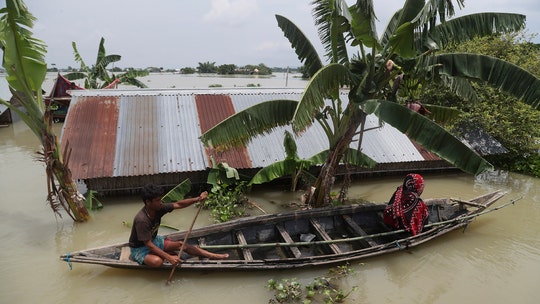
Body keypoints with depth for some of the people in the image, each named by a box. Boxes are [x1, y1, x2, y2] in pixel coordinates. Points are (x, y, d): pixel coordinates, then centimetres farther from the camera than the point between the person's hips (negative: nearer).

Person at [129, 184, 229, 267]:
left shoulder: (158, 208, -14)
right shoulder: (141, 220, -34)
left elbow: (178, 204, -12)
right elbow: (149, 245, -33)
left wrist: (197, 199, -28)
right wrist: (169, 258, -34)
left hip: (153, 240, 7)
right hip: (139, 248, -7)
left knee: (181, 244, -4)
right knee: (157, 261, -37)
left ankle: (213, 256, 5)